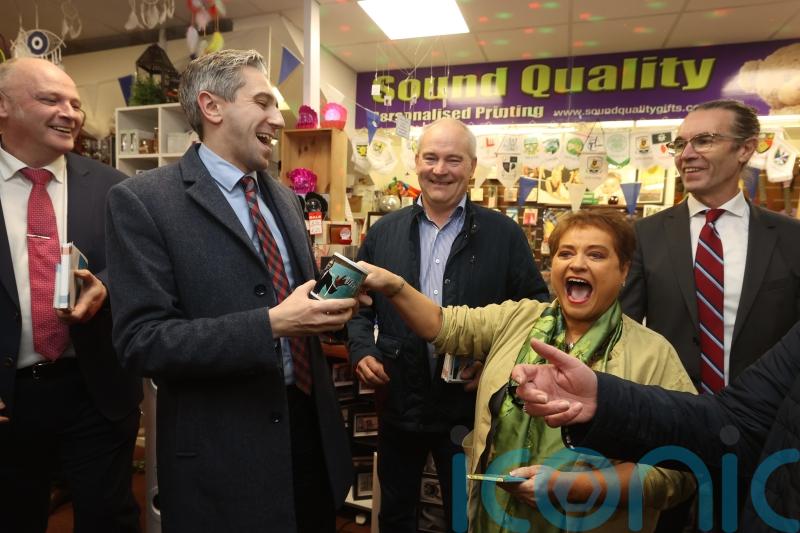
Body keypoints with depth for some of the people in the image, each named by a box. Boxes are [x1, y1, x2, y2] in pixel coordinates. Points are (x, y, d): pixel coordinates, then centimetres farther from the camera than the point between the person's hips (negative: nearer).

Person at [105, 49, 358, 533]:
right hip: (222, 450, -6)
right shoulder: (143, 200, -11)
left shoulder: (285, 198, 9)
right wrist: (271, 324, -26)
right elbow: (142, 340, -17)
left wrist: (332, 300, -7)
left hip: (310, 425, 7)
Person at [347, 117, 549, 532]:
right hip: (398, 403, 3)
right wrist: (362, 350, -5)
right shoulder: (383, 231, 3)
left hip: (470, 407, -2)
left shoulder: (504, 234, -4)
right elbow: (361, 303, 10)